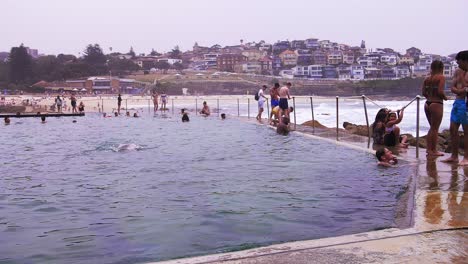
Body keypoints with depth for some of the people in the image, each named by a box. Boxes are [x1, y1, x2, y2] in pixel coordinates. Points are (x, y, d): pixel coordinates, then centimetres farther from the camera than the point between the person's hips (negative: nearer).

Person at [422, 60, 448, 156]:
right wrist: (445, 97, -2)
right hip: (437, 104, -7)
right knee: (435, 128, 1)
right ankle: (433, 151, 6)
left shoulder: (427, 79, 10)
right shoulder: (441, 77, -9)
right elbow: (440, 91, -19)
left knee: (432, 128, 19)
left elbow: (424, 92, 7)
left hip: (427, 104, 7)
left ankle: (429, 148, 22)